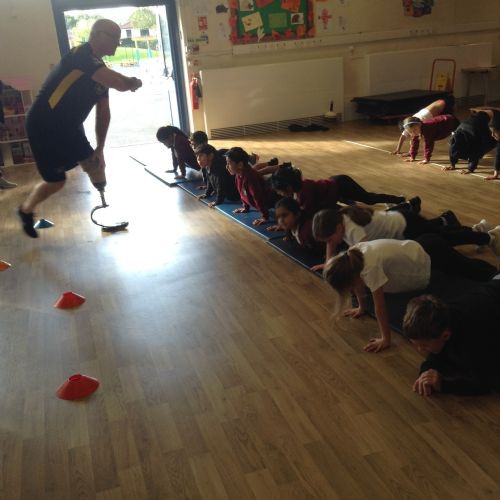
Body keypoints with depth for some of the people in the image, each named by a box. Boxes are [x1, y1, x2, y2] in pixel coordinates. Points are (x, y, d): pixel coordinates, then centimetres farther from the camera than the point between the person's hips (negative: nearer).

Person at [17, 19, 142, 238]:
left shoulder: (101, 71, 5)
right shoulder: (81, 55, -23)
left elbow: (103, 113, 10)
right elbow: (121, 84, -35)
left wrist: (100, 148, 8)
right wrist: (134, 82, -12)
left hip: (68, 128, 9)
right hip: (43, 127, -8)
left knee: (96, 167, 7)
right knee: (56, 180, 1)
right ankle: (25, 210, 28)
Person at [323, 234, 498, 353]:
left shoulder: (370, 267, -41)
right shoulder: (352, 257, -18)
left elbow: (379, 305, -37)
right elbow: (359, 283, 1)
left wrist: (385, 339, -32)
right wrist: (361, 307, 8)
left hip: (430, 256, -8)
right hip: (418, 248, 8)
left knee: (471, 270, 14)